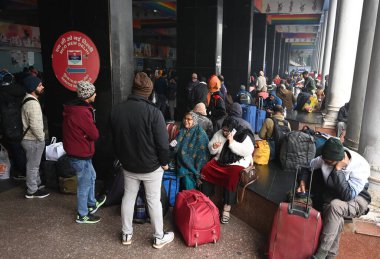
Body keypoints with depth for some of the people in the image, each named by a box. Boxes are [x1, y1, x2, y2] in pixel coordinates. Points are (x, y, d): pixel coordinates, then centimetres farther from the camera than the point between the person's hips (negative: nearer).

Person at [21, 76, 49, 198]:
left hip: (30, 138, 10)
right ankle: (32, 191, 18)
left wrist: (40, 137, 17)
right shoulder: (33, 104, -25)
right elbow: (35, 125, -29)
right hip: (33, 141, -10)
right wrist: (41, 138, -14)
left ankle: (37, 184, 39)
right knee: (32, 166, 4)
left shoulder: (28, 99, 8)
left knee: (34, 165, 23)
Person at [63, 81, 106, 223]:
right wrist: (93, 131, -3)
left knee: (91, 176, 26)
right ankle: (82, 215, 24)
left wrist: (86, 133, -4)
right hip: (81, 156, -10)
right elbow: (95, 135, -21)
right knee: (85, 184, 7)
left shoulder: (73, 108, 5)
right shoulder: (82, 112, -27)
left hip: (75, 152, 10)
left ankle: (92, 204, 45)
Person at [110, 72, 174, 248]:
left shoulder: (116, 110, -5)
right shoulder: (153, 112, -23)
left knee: (128, 197, 19)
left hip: (128, 164, 5)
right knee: (153, 200, 9)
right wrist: (165, 162, -2)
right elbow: (162, 142, -19)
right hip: (151, 165, -4)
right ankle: (159, 238, 25)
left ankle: (126, 234, 34)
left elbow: (114, 139, 7)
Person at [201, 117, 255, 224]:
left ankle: (227, 208, -22)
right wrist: (213, 147, -14)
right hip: (219, 161, 5)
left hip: (237, 164, -5)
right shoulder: (219, 133, 4)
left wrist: (232, 142, -25)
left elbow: (248, 151, -24)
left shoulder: (244, 136, -10)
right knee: (205, 170, -18)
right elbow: (211, 150, 10)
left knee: (232, 178, -33)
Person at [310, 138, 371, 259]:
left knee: (335, 205, -35)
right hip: (332, 195, 4)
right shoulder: (326, 158, -16)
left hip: (356, 200, -4)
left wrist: (337, 170, -36)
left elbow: (348, 196, -33)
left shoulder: (361, 166, -28)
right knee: (336, 219, -29)